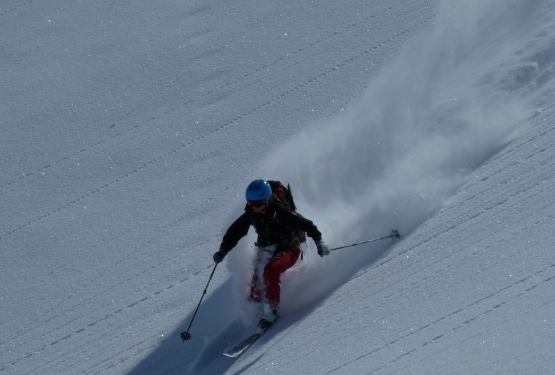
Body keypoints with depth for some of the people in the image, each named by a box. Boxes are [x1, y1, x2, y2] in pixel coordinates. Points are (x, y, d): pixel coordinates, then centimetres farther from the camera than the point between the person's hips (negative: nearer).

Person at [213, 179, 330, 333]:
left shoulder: (280, 211, -23)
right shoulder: (251, 215, -7)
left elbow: (305, 224, -18)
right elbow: (235, 231, 2)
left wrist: (319, 241, -24)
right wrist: (223, 250, -9)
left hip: (289, 250, -6)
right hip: (266, 250, 6)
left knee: (270, 270, -34)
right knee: (256, 290, -6)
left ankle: (271, 312, -25)